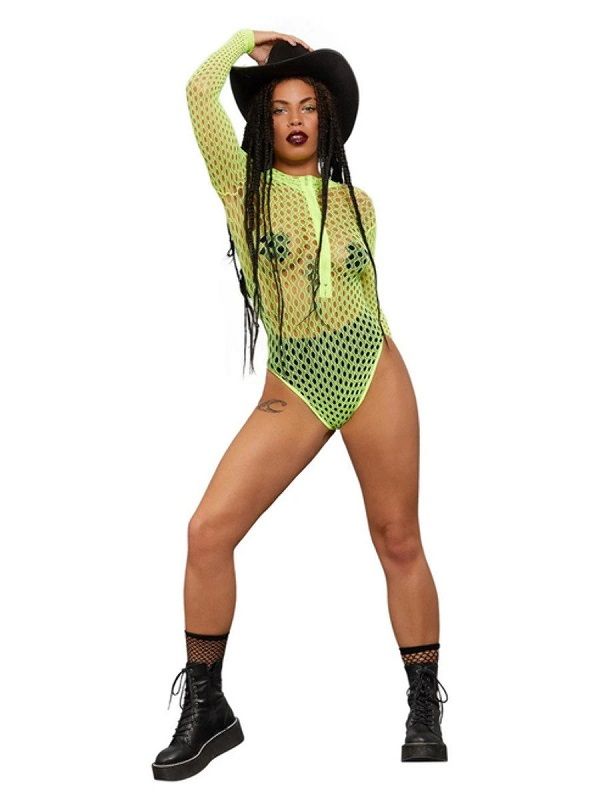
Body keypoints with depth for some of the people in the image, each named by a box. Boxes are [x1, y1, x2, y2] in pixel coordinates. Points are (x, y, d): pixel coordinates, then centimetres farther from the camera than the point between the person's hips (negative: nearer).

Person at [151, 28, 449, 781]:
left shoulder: (356, 201, 10)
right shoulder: (243, 186, 3)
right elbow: (200, 91, -8)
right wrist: (248, 39, 9)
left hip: (374, 372, 2)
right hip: (293, 388, -1)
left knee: (399, 542, 4)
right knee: (208, 531, -12)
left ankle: (425, 717, 16)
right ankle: (206, 711, 3)